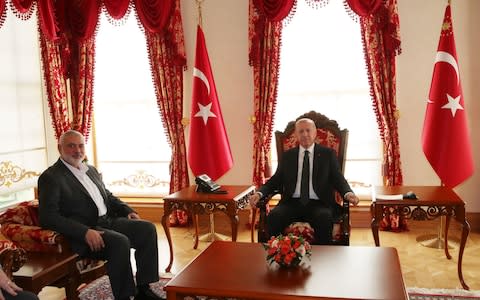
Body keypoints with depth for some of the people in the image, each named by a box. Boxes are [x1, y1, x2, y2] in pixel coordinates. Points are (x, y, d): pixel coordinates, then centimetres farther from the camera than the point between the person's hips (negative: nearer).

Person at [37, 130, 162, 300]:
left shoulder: (91, 170, 19)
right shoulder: (50, 177, -6)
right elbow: (48, 217, -16)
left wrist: (127, 211, 8)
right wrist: (85, 232, -25)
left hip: (109, 221, 8)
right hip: (83, 234, -8)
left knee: (147, 229, -9)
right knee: (120, 242, -31)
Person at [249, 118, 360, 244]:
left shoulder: (328, 154, 10)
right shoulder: (287, 156, 15)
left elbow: (338, 178, 4)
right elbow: (275, 180, 12)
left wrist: (348, 193, -19)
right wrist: (259, 193, -8)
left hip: (319, 204, -1)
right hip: (292, 203, 2)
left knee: (325, 218, -34)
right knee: (273, 216, -28)